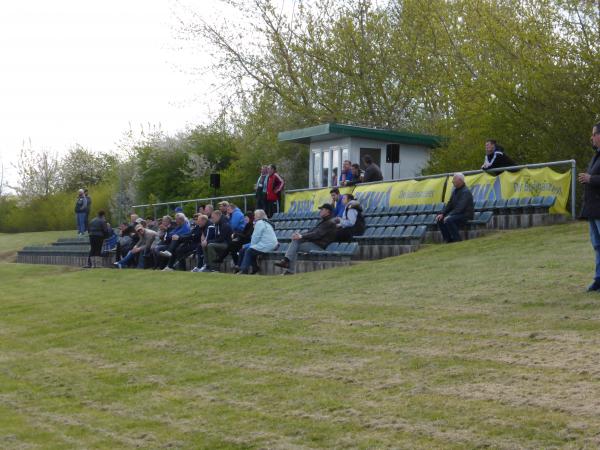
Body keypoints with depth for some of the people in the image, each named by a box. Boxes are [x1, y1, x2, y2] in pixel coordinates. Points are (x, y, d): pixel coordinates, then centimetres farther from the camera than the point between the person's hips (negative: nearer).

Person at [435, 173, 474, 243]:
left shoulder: (465, 192, -17)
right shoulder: (455, 191, 12)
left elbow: (460, 207, -26)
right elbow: (450, 204, 13)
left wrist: (449, 216, -29)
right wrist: (442, 214, -1)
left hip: (465, 214, -9)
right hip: (456, 213, 9)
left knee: (449, 220, -32)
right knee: (440, 220, -7)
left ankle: (457, 240, -22)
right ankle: (449, 240, -3)